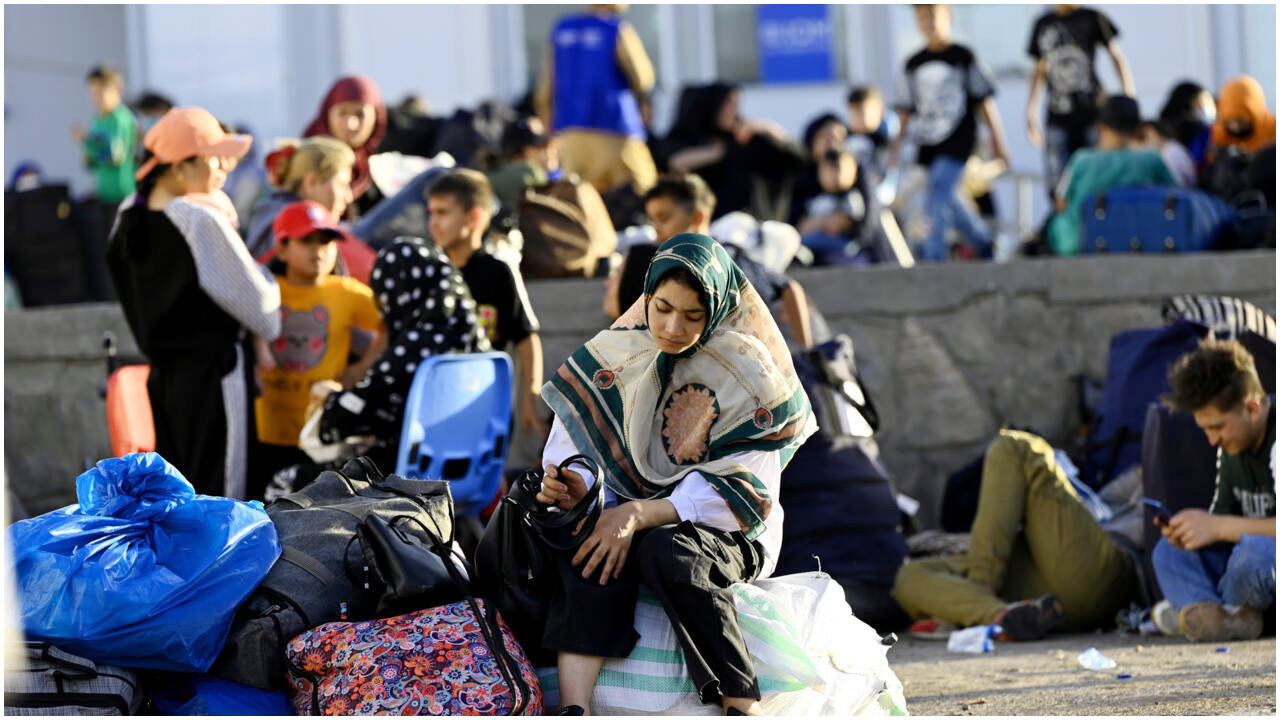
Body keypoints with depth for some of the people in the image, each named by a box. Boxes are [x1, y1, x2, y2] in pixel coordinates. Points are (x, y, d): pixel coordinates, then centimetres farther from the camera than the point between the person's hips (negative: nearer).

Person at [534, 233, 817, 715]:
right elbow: (573, 441, 1)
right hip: (625, 523, 3)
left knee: (667, 551, -38)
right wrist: (573, 488, -25)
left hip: (728, 535, -3)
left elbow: (742, 492, -13)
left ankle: (743, 708, -37)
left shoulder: (745, 373, -5)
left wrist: (640, 514, -26)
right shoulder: (614, 356, 5)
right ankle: (574, 706, -48)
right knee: (589, 541, -33)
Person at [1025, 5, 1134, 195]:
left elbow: (1117, 57, 7)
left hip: (1093, 114, -3)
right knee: (1057, 188, -4)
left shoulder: (1093, 19, 4)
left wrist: (1130, 96, -2)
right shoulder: (1043, 24, 13)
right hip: (1058, 119, 3)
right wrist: (1032, 113, 15)